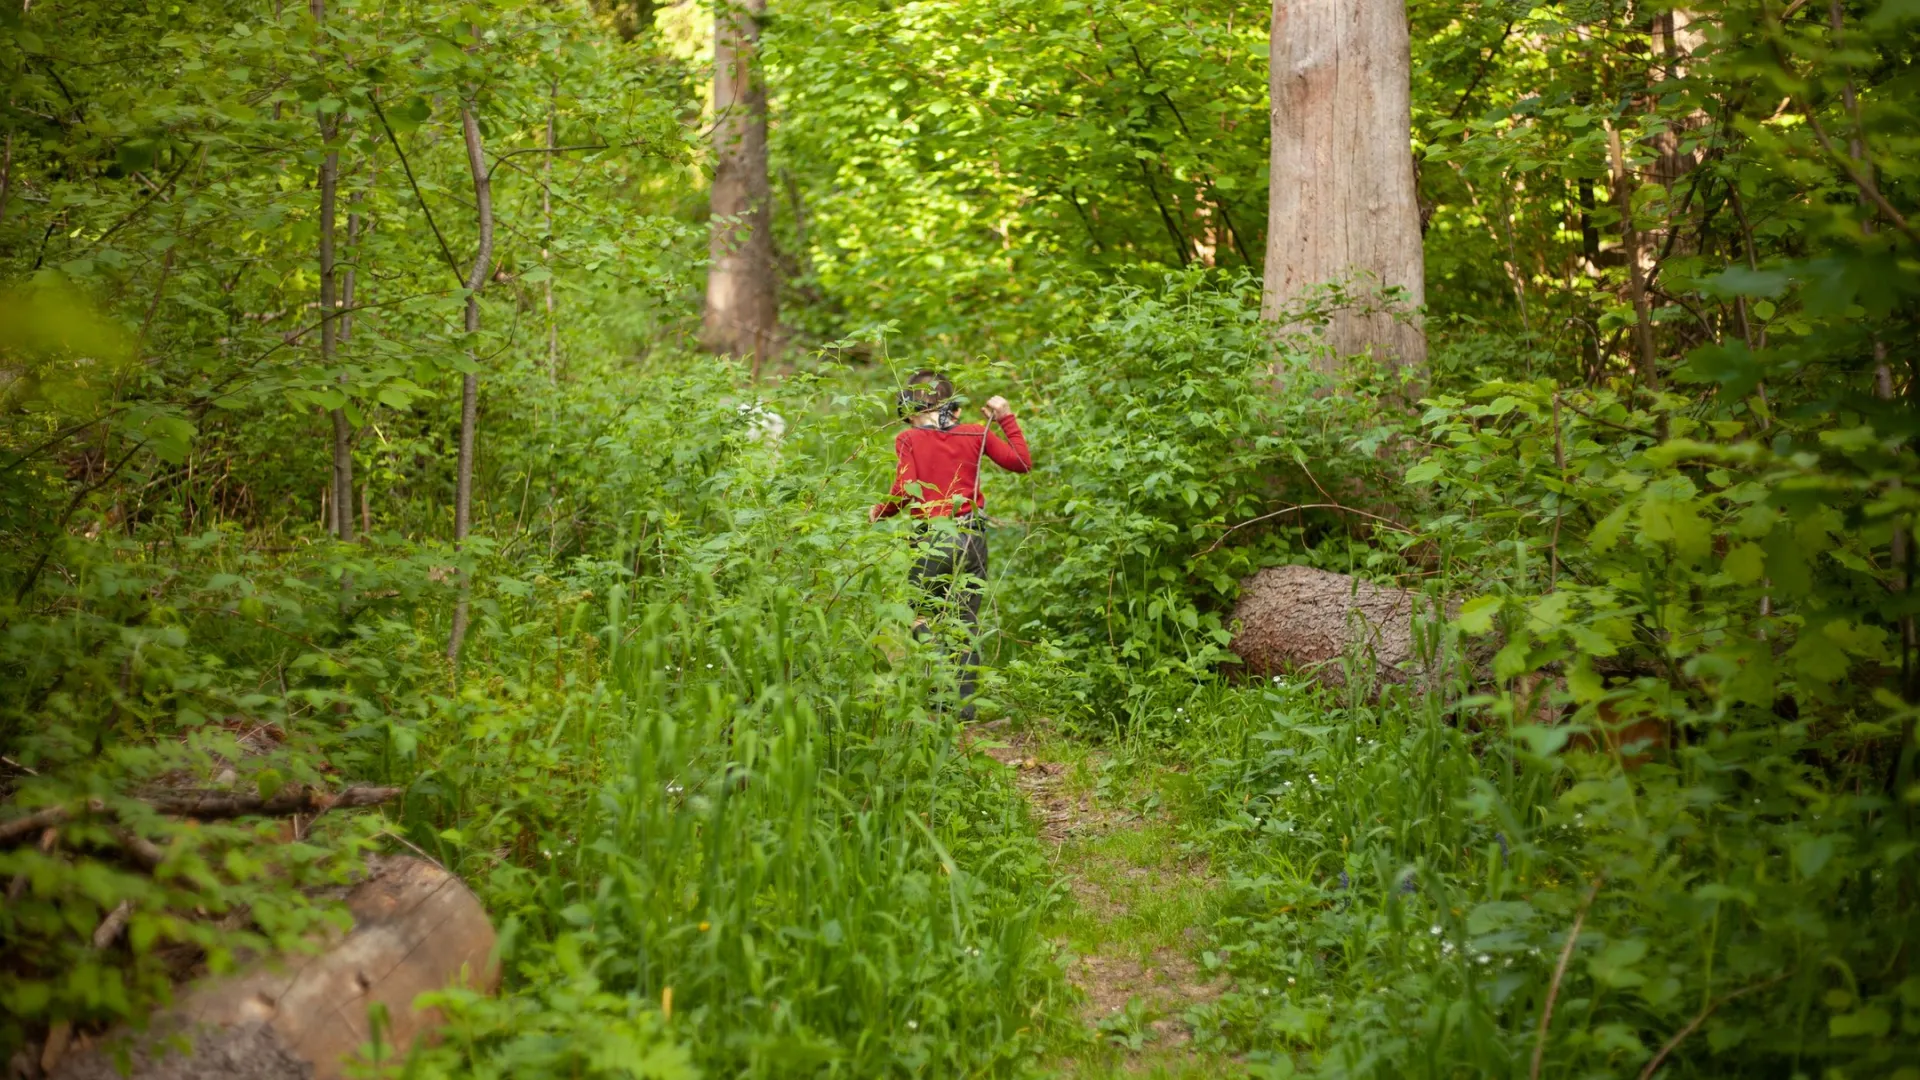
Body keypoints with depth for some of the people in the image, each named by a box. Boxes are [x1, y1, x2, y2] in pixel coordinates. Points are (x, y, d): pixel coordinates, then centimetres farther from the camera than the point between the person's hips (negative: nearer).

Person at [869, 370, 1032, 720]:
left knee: (920, 616, 9)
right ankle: (967, 701, 9)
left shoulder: (909, 439, -2)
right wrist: (1007, 419, 20)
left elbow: (903, 492, -11)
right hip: (973, 537, 3)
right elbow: (1022, 462, 11)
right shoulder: (977, 434, 6)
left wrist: (878, 512, 8)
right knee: (966, 621, 11)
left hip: (933, 540, -3)